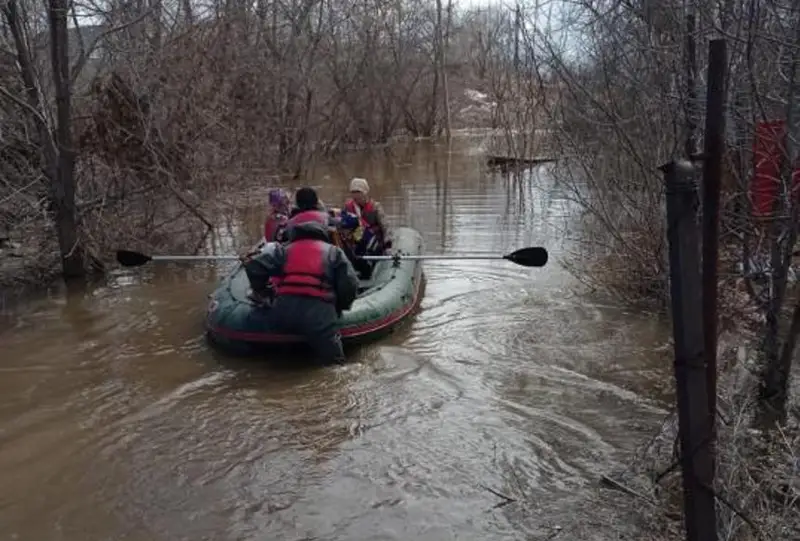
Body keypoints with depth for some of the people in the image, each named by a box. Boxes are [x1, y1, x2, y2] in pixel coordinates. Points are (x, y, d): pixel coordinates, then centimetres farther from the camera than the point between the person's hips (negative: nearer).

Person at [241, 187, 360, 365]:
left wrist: (260, 293, 24)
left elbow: (253, 266, 7)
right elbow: (350, 285, 5)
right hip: (320, 313, -2)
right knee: (333, 364, -3)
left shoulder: (282, 250, 18)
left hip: (283, 312, 2)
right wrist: (339, 307, 23)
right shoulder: (334, 252, 15)